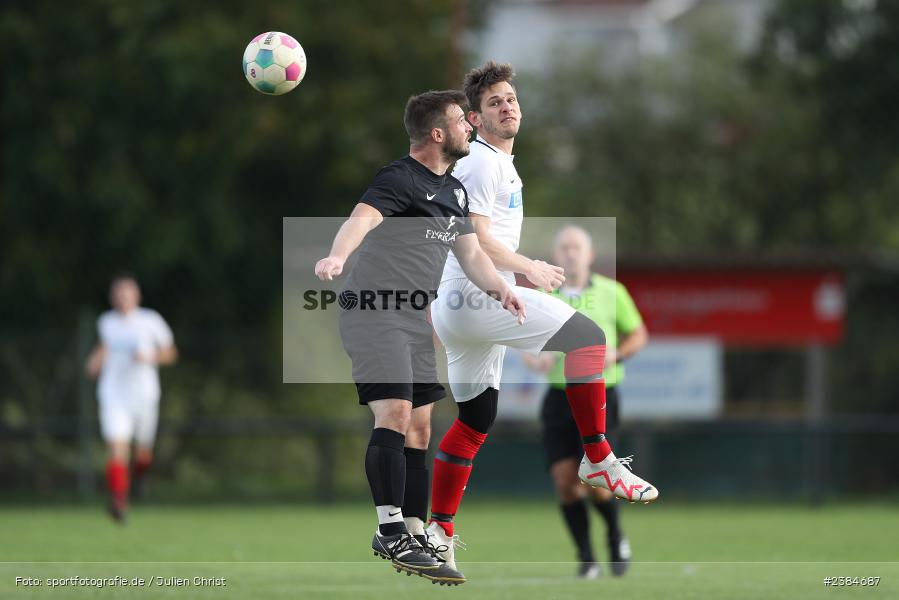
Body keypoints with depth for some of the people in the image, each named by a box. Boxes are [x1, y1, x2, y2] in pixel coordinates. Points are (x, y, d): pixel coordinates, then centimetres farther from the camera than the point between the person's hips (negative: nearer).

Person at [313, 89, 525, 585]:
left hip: (416, 320, 9)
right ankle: (390, 533, -19)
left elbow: (469, 252, 21)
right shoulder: (399, 179, -14)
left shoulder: (454, 192, 16)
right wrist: (337, 256, -53)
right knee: (394, 414, -19)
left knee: (418, 429, 9)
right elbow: (362, 217, -32)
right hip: (373, 314, -9)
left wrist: (500, 288, 0)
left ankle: (414, 537, 13)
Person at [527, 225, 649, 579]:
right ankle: (586, 558, 8)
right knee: (564, 480, -7)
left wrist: (615, 354, -9)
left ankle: (615, 535, 16)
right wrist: (536, 359, -14)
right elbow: (528, 348, 10)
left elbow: (639, 335, 10)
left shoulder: (612, 292, 1)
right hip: (559, 395, 2)